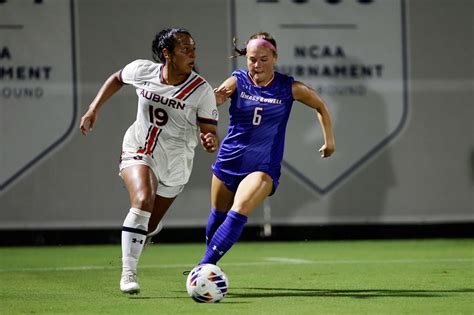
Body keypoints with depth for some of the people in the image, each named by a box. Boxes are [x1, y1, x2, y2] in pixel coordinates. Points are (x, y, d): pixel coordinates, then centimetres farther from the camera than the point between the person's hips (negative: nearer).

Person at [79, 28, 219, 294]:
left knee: (151, 225, 11)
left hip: (175, 163, 1)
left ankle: (138, 240, 52)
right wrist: (94, 110, 6)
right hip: (138, 151, -1)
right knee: (143, 200, -30)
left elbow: (211, 133, -15)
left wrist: (211, 142, -39)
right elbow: (117, 79, 11)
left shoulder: (202, 90, -16)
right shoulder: (142, 70, -11)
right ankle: (128, 272, -24)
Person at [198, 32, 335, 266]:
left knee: (238, 215, -23)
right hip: (229, 159, 3)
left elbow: (320, 107, 9)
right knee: (218, 216, 16)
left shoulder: (289, 88, -9)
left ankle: (205, 265, -21)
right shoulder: (237, 81, -8)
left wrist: (329, 139, 8)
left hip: (264, 166, -3)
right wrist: (216, 98, -49)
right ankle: (207, 260, 40)